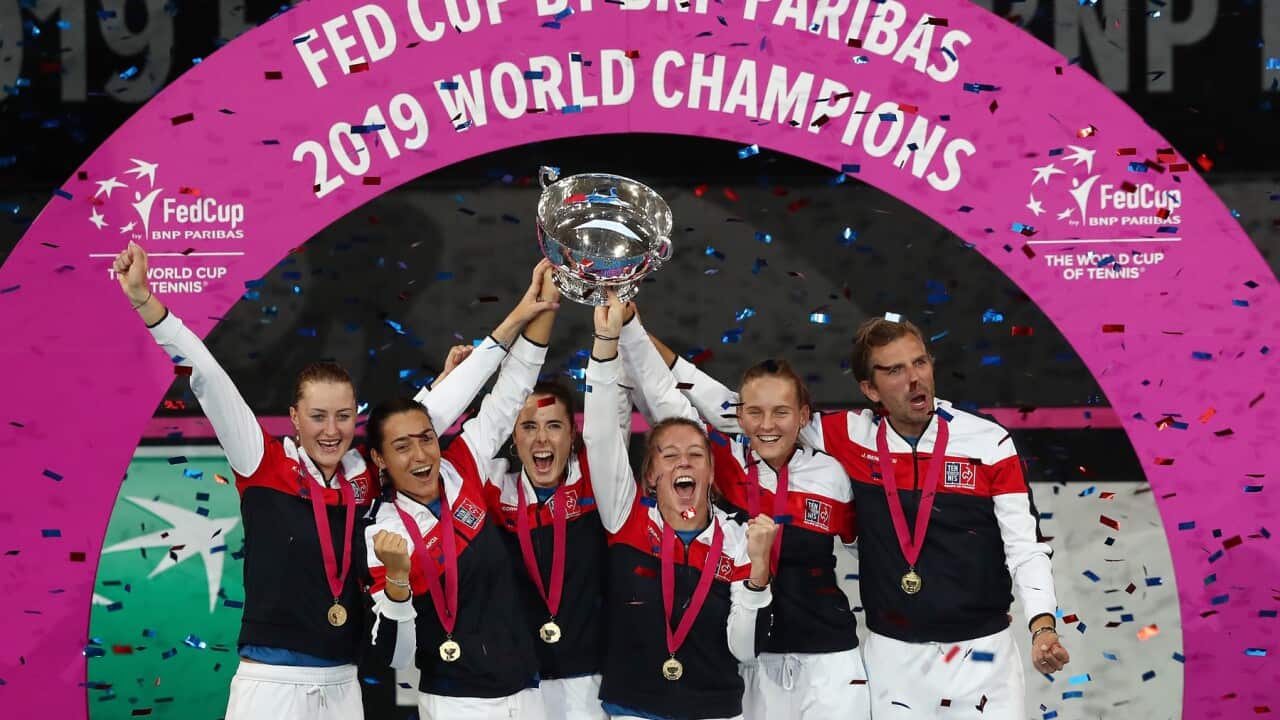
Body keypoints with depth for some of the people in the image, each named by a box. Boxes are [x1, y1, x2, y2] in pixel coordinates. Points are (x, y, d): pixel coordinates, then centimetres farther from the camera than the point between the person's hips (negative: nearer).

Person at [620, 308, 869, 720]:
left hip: (825, 660, 0)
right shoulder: (726, 463, -2)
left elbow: (856, 550, 14)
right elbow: (662, 393, -5)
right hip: (748, 657, 1)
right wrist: (626, 319, -11)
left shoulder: (831, 475, -1)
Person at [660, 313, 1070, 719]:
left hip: (980, 653, -2)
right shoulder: (853, 439, -2)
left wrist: (1042, 629, -21)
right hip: (892, 656, 2)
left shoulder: (988, 443, -7)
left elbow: (1025, 547, -5)